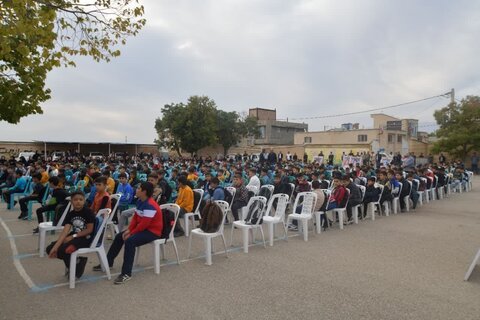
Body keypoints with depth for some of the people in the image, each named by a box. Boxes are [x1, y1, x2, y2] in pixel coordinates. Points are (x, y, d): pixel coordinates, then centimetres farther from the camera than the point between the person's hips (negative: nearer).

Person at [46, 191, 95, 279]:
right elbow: (65, 231, -8)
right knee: (50, 249, -4)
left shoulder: (88, 212, -13)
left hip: (86, 238, -7)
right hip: (74, 237, 7)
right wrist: (55, 247, -19)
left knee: (63, 250, -27)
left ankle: (79, 261, 1)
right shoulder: (70, 214, 1)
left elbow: (89, 230, -13)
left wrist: (73, 236, -16)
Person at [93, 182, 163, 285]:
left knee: (130, 241, -31)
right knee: (119, 237, 12)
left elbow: (144, 224, -28)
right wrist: (129, 230, -4)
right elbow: (135, 217, 9)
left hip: (152, 231, -11)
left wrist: (131, 233, -18)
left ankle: (126, 273, -26)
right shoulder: (140, 201, 4)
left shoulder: (150, 206, -28)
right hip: (142, 228, 11)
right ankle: (108, 263, 26)